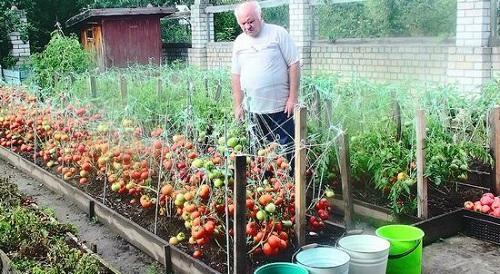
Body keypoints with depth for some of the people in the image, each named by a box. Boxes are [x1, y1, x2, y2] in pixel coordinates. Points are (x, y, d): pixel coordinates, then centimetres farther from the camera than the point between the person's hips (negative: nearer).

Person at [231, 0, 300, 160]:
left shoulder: (278, 33, -4)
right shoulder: (239, 42, 9)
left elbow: (293, 65, -6)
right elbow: (236, 75, 13)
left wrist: (293, 98, -10)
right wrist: (238, 105, 9)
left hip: (280, 107, -4)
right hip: (253, 109, 4)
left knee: (286, 150, 0)